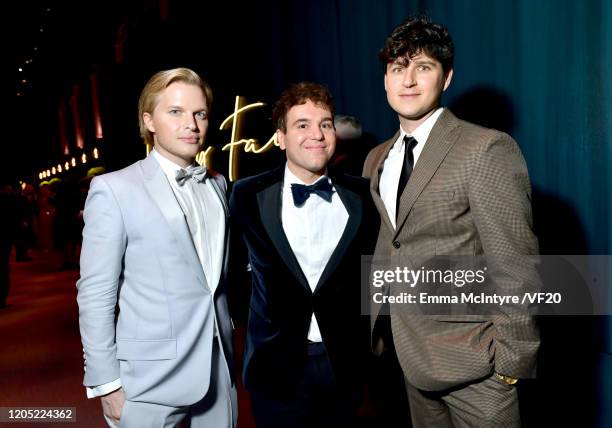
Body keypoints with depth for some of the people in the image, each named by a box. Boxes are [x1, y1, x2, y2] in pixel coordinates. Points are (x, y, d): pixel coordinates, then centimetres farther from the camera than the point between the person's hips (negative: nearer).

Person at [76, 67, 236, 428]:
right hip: (153, 378, -4)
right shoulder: (114, 189, -9)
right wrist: (106, 383, -9)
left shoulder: (218, 184, 7)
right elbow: (95, 294, -8)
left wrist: (232, 351, 10)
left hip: (220, 370, 5)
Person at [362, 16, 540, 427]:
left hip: (472, 362, -6)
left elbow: (514, 267, -16)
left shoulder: (488, 149, -15)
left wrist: (512, 360, -14)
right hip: (412, 354, 6)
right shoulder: (376, 160, 6)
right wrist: (379, 325, 10)